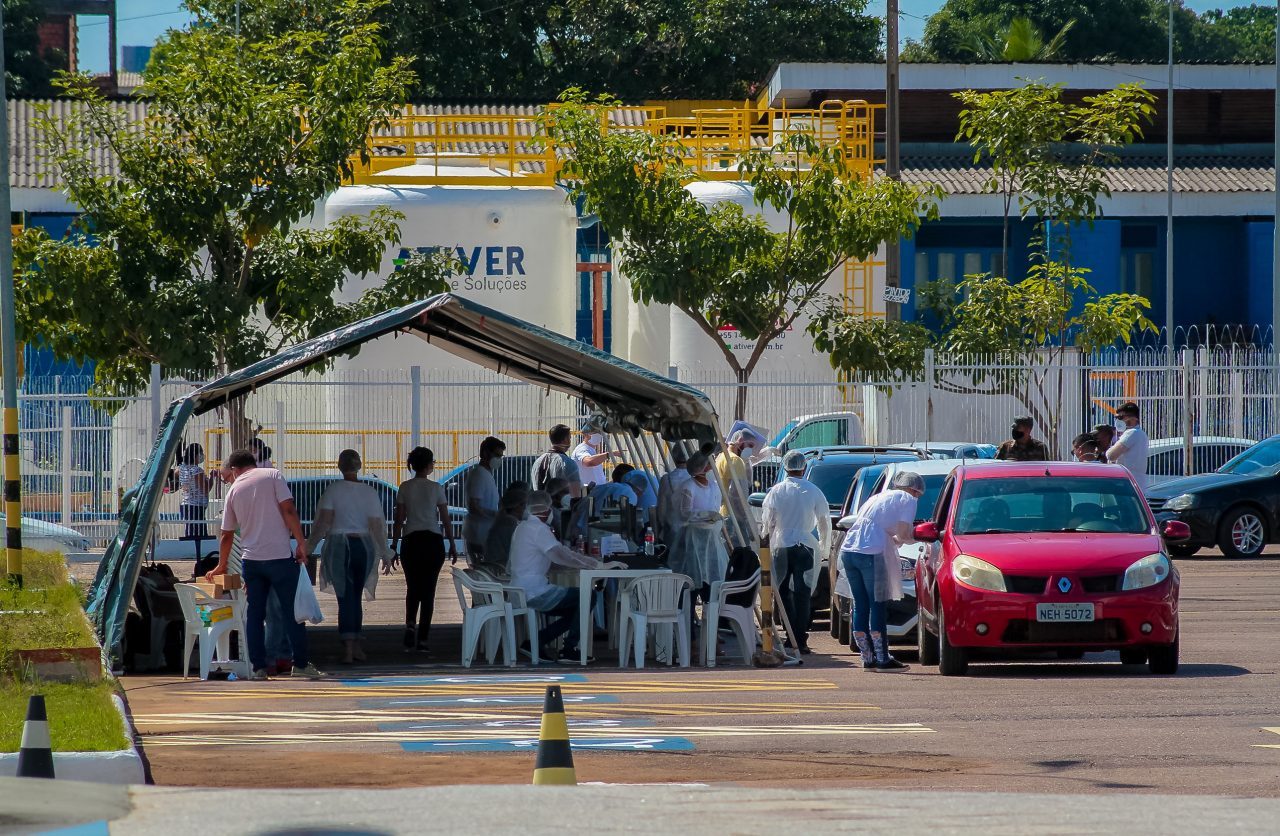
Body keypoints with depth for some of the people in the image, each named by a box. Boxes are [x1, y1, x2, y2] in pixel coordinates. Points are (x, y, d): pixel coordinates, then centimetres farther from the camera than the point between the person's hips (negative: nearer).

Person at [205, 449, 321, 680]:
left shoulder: (234, 490, 9)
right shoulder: (272, 475, 1)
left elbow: (227, 534, 16)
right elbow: (288, 510, -11)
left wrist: (221, 566, 28)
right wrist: (301, 543, -6)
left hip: (251, 559, 3)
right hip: (280, 556, -3)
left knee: (255, 614, 8)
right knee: (293, 611, 4)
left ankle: (258, 667, 5)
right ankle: (301, 664, 6)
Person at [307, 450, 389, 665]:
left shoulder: (333, 490, -7)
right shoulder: (370, 492, 0)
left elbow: (323, 522, -12)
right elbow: (377, 526, -1)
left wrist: (310, 545, -3)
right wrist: (384, 552, 8)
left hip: (338, 547, -3)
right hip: (363, 546, 3)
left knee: (345, 597, -1)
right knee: (356, 597, 16)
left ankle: (348, 649, -10)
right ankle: (356, 647, 18)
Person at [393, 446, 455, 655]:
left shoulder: (405, 488, -1)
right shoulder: (436, 488, -4)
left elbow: (399, 520, 0)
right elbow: (446, 520, -2)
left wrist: (394, 546, 7)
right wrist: (452, 545, 8)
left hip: (411, 541, 1)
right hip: (433, 541, -1)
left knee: (412, 588, 15)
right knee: (428, 589, 4)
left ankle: (410, 625, -10)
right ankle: (423, 639, 1)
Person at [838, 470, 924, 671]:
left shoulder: (878, 497, 28)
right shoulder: (907, 500, 6)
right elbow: (903, 534, -2)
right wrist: (913, 539, 18)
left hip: (848, 550, 7)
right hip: (871, 554, -7)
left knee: (860, 605, 11)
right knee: (877, 605, 0)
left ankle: (867, 658, 14)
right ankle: (882, 659, 2)